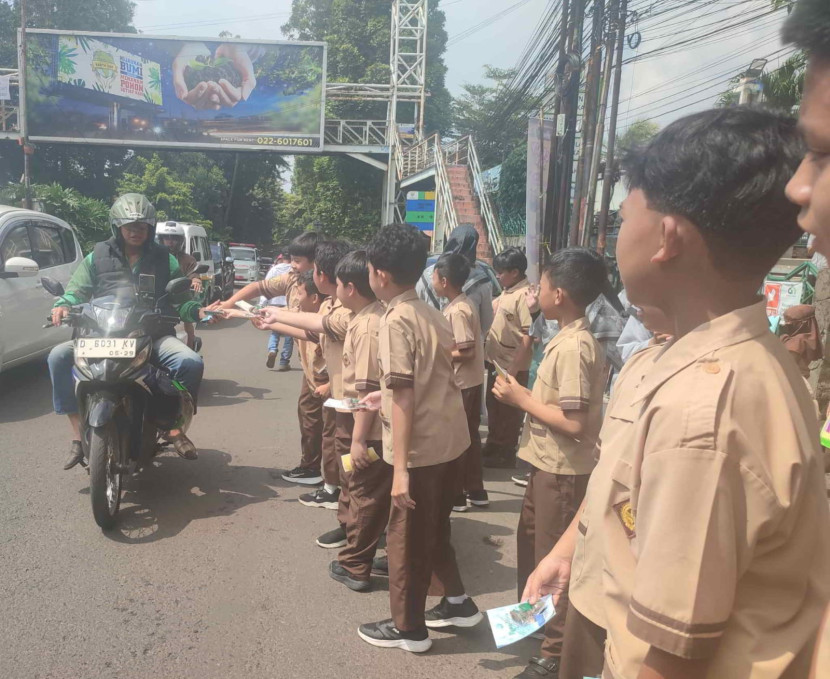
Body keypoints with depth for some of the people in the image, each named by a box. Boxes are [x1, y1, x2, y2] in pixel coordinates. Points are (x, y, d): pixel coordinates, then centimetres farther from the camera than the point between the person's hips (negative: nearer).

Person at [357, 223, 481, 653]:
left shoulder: (396, 321, -17)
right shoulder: (432, 314, 8)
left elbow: (405, 400, -21)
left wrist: (400, 468, -20)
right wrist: (386, 394, 22)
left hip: (421, 449, -8)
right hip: (451, 439, 8)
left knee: (406, 537, 10)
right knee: (433, 528, 25)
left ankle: (408, 628, 26)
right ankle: (457, 602, 38)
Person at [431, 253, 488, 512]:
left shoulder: (456, 311, -21)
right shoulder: (463, 304, 8)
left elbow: (466, 353, -23)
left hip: (460, 383, -9)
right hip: (470, 381, 9)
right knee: (469, 435, 16)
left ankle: (455, 495, 15)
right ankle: (475, 491, 27)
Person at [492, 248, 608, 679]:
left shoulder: (573, 347, -24)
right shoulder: (568, 339, 6)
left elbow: (574, 423, -27)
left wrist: (521, 398, -18)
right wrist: (525, 396, 2)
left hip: (563, 471, -10)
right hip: (548, 464, 10)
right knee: (531, 540, 24)